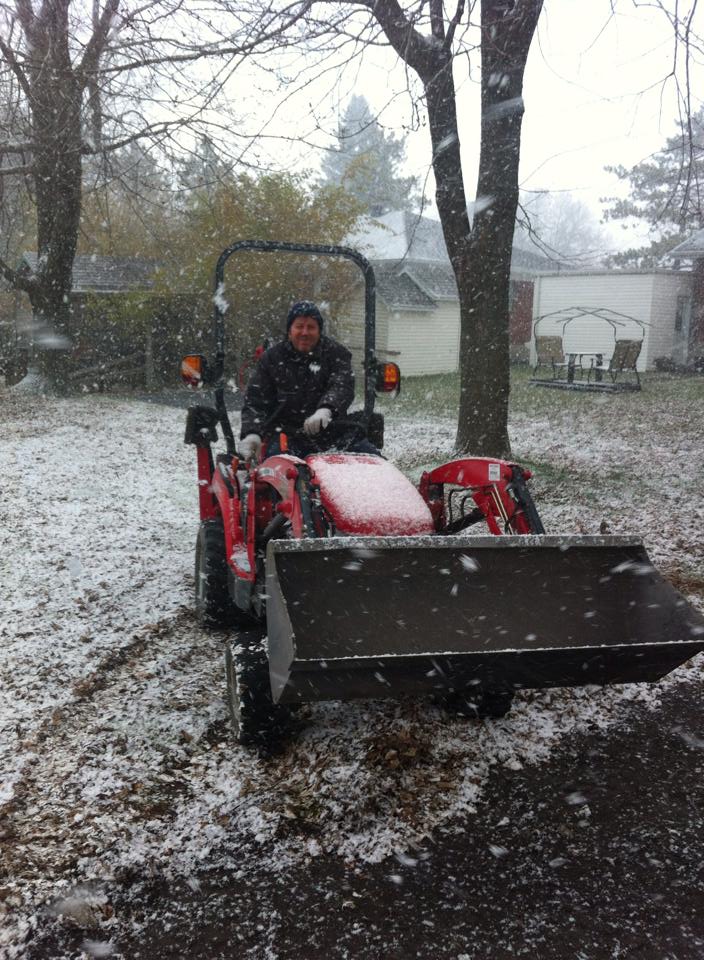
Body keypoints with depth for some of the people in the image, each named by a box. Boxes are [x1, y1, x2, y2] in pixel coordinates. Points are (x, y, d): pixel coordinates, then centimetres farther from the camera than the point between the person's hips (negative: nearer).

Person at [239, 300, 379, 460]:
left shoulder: (335, 352, 6)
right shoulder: (272, 358, 10)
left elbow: (343, 386, -12)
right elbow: (255, 399, 6)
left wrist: (326, 410, -35)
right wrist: (251, 433, -13)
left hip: (331, 429, 1)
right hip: (285, 433, -1)